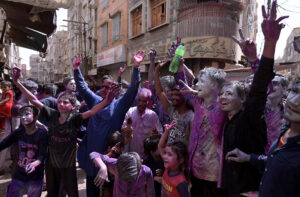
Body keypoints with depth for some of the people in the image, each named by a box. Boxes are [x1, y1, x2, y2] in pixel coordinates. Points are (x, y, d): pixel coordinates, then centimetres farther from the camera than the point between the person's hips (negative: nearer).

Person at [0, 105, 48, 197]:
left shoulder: (42, 133, -16)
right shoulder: (19, 132, -2)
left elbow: (42, 155, -20)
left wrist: (35, 163, -38)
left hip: (35, 178, -4)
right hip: (18, 176, 4)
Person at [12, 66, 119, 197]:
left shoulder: (74, 119, -16)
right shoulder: (52, 115, -7)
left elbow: (91, 112, -32)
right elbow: (34, 100, -8)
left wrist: (106, 101, -48)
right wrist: (17, 82, -13)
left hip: (68, 164, -3)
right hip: (51, 162, 3)